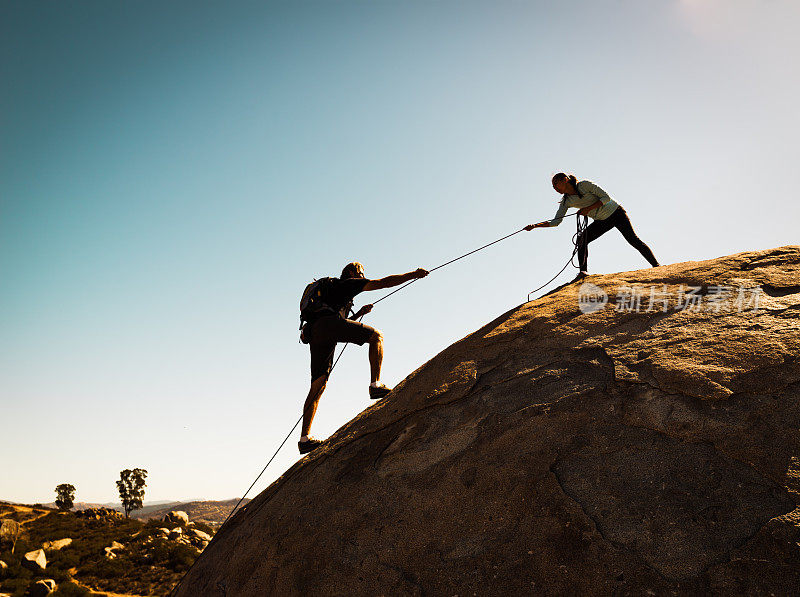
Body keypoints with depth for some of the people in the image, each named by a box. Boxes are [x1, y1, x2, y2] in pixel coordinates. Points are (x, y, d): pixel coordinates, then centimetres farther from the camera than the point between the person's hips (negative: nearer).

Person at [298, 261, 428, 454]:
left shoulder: (331, 290, 42)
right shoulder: (349, 283, 17)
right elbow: (384, 283, 9)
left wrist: (359, 314, 42)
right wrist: (413, 274, 11)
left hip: (314, 333, 8)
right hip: (328, 322, -8)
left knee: (318, 384, 2)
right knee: (376, 336, 2)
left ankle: (304, 438, -5)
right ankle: (375, 385, -13)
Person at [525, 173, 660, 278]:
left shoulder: (584, 185, -20)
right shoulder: (566, 201, -3)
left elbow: (606, 197, -19)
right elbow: (555, 221, -6)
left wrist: (588, 208, -28)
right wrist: (535, 225, -17)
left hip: (616, 213, -5)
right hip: (602, 222, 5)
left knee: (633, 240, -11)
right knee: (582, 239, -17)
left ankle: (656, 266, -1)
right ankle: (583, 271, -17)